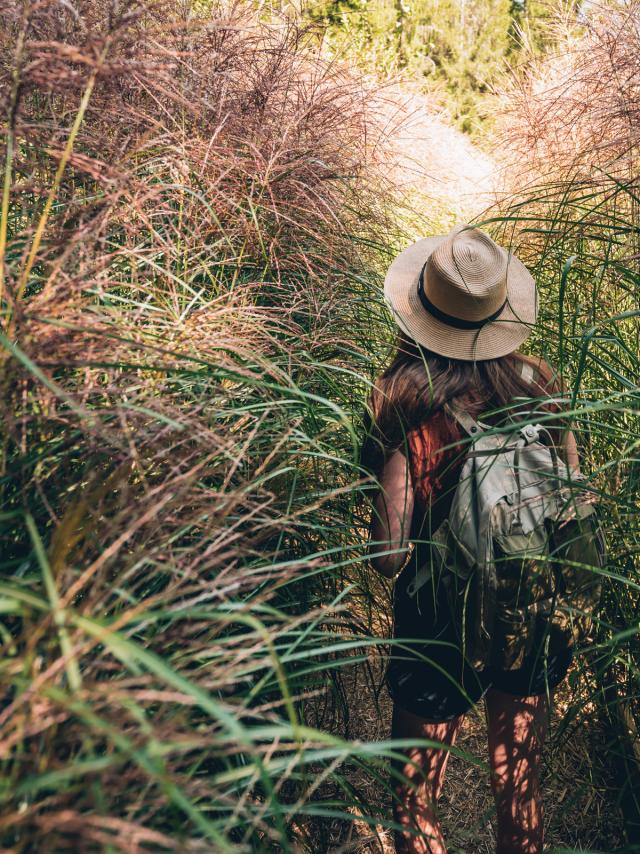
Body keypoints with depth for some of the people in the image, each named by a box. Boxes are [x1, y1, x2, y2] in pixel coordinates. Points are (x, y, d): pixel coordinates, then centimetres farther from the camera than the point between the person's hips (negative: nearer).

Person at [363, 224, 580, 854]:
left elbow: (389, 554, -21)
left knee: (415, 803, 19)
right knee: (519, 790, 26)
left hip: (440, 631, -4)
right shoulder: (538, 384, -8)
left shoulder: (403, 401, -20)